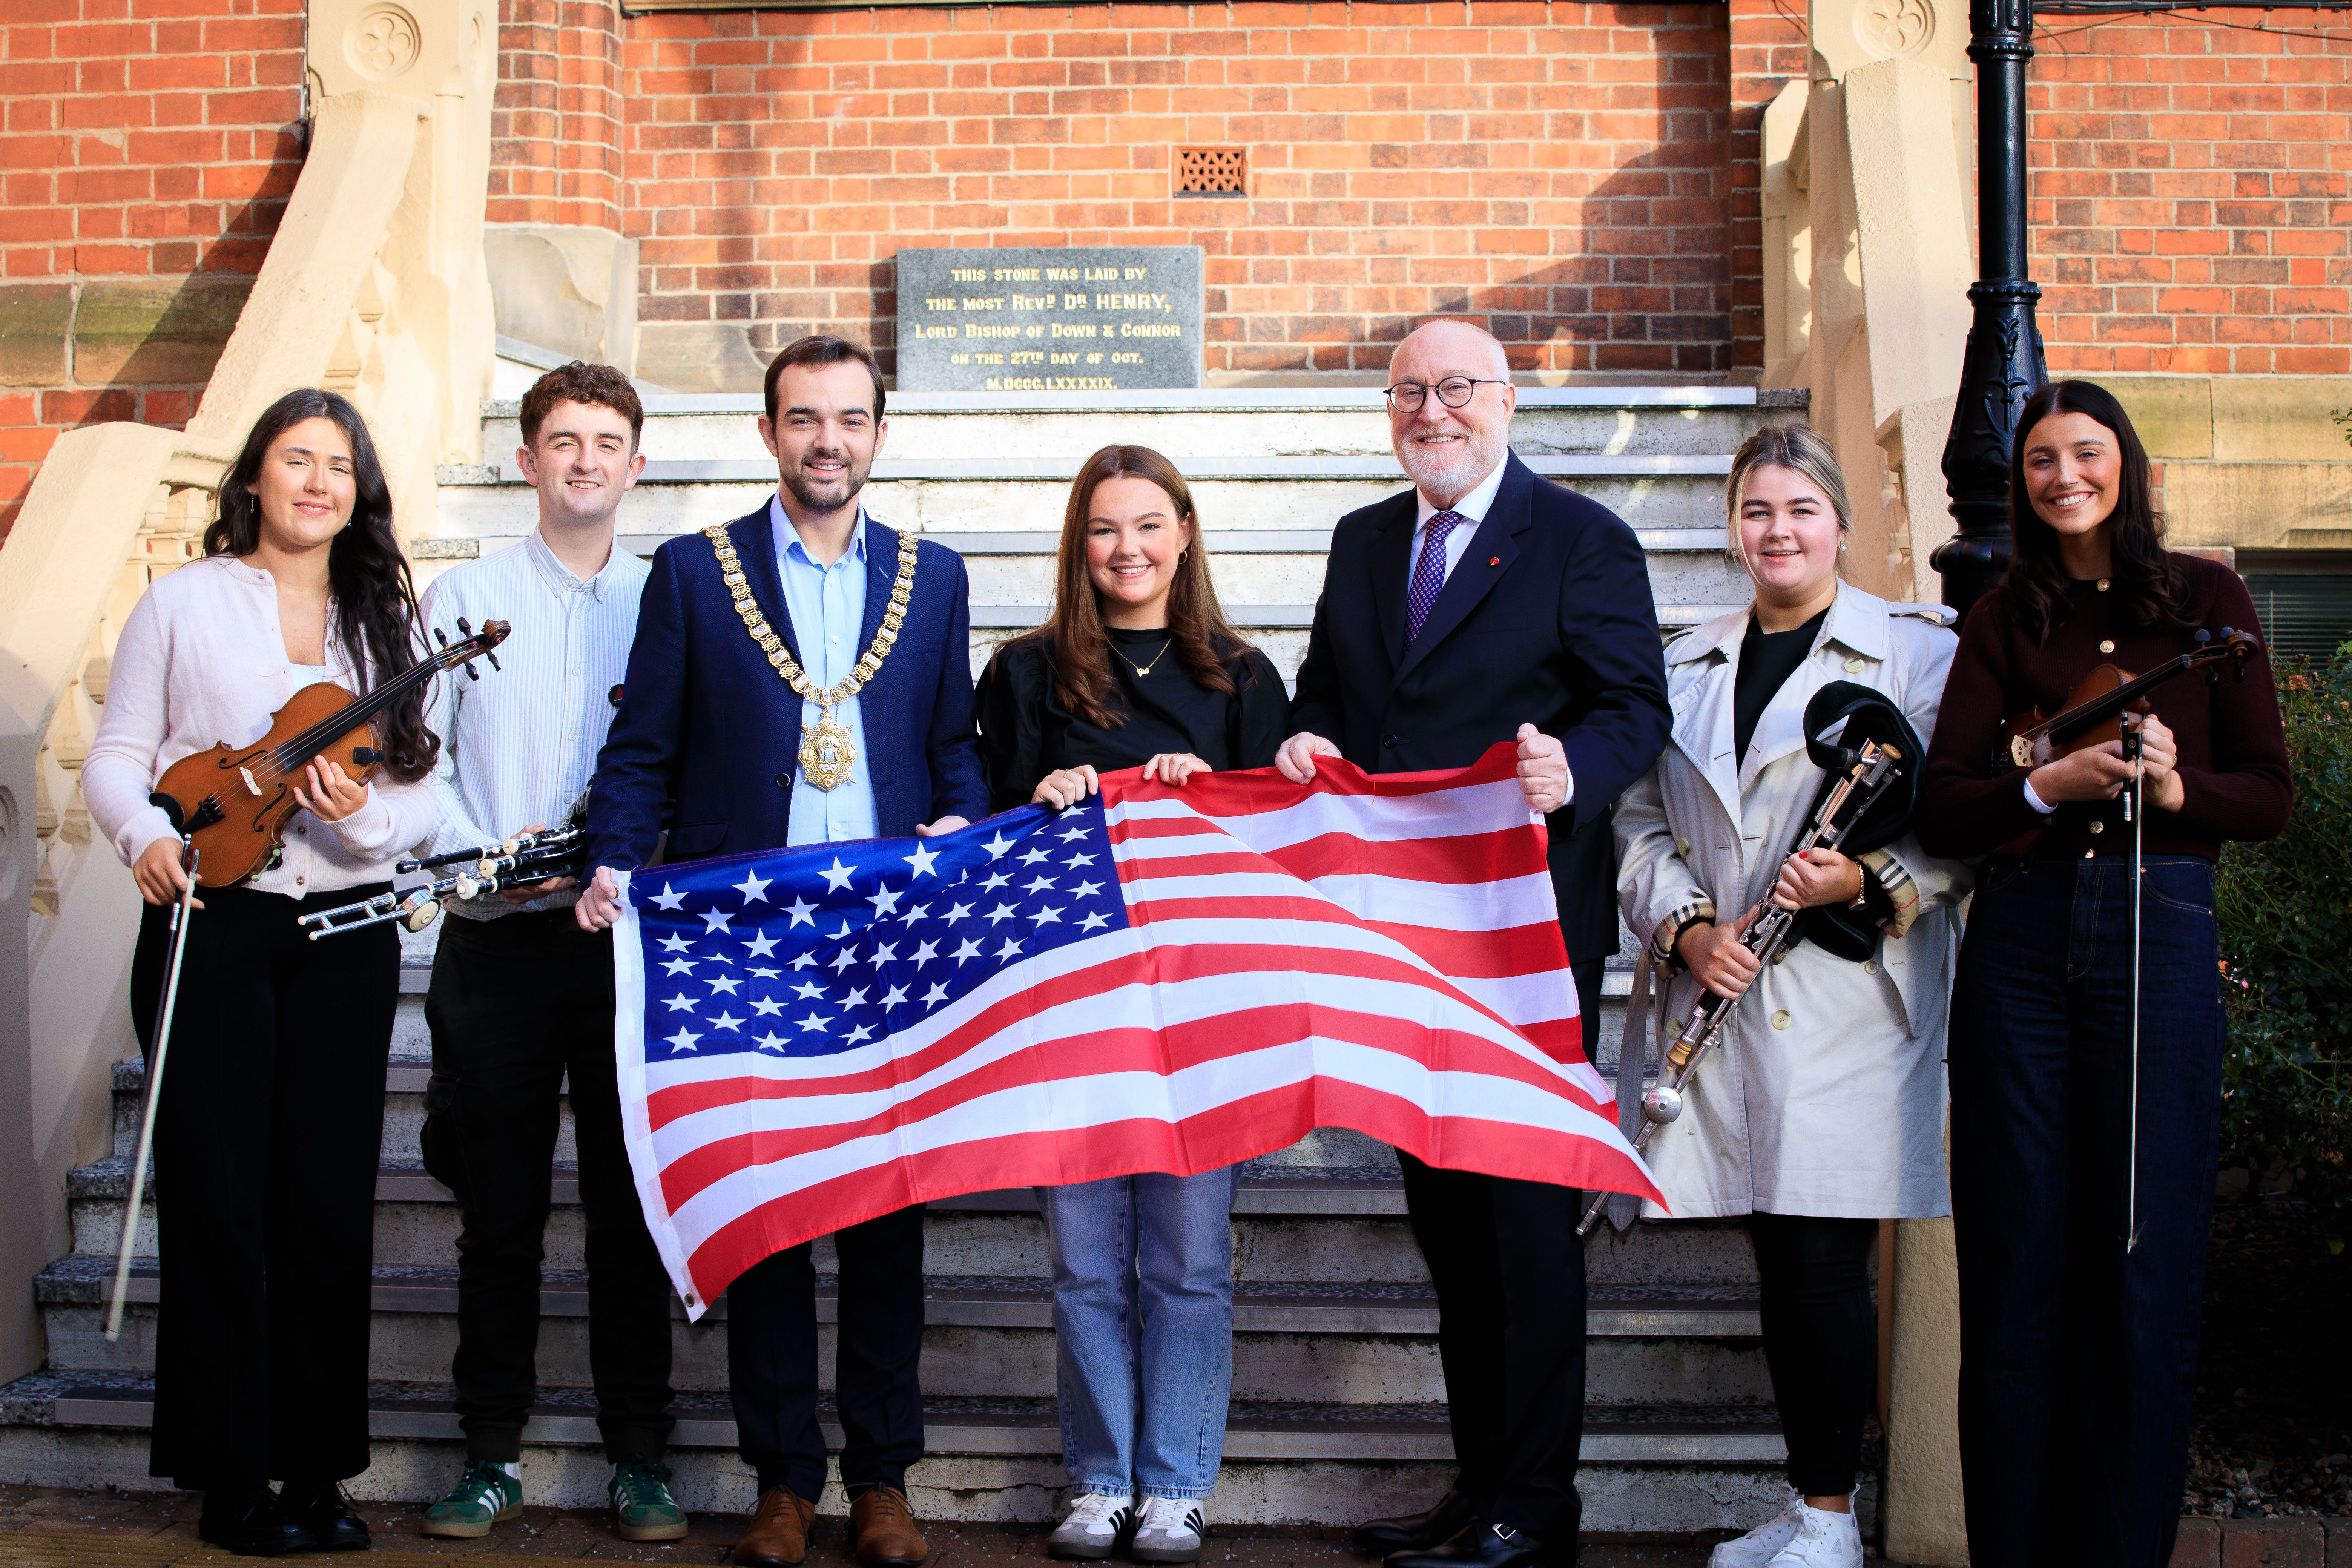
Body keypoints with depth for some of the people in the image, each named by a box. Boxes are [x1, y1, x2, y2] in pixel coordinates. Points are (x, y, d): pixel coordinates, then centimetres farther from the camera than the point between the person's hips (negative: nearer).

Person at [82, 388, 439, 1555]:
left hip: (347, 928, 2)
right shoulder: (186, 599, 6)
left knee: (331, 1204, 4)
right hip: (211, 922, -2)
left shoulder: (385, 620, 11)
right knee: (219, 1202, 0)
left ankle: (318, 1472, 15)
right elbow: (114, 757, 4)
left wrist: (363, 814, -14)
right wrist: (145, 838, -16)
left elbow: (426, 793, 7)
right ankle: (230, 1479, 11)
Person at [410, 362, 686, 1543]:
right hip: (498, 938, 0)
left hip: (630, 939, 0)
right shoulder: (466, 595, 9)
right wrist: (486, 857, -10)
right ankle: (493, 1455, 14)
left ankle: (640, 1457, 11)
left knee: (631, 1205, 2)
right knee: (500, 1205, 4)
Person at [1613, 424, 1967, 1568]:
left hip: (1849, 998, -4)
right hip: (1727, 1001, 4)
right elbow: (1640, 822, 15)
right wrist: (1688, 927, -2)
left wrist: (1866, 880, -17)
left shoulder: (1919, 649, 4)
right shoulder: (1685, 667, 18)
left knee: (1822, 1255, -6)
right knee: (1778, 1260, 7)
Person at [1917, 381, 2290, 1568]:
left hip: (2161, 926, -1)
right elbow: (1938, 811, 2)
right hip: (2021, 935, 1)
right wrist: (2050, 785, -16)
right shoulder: (2004, 620, 10)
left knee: (2145, 1264, 1)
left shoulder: (2206, 600, 8)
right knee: (2017, 1268, 3)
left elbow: (2268, 797, 6)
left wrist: (2175, 787, -14)